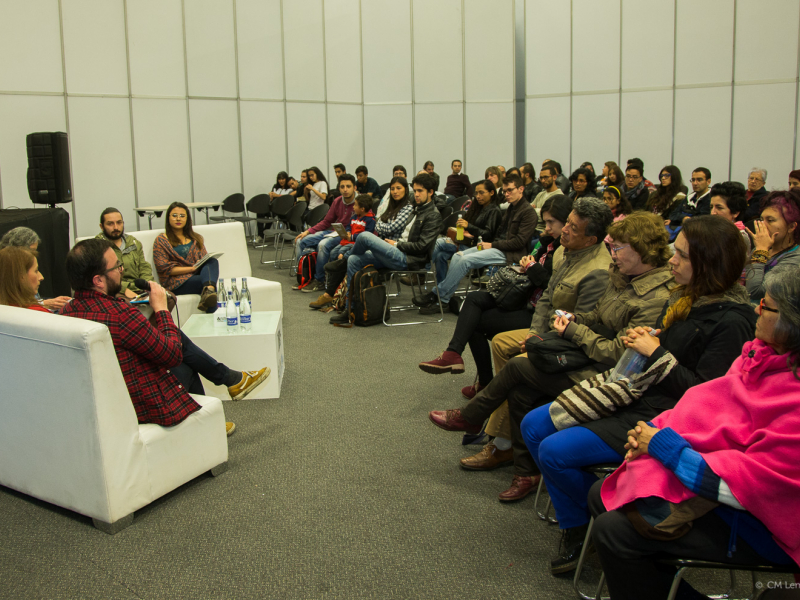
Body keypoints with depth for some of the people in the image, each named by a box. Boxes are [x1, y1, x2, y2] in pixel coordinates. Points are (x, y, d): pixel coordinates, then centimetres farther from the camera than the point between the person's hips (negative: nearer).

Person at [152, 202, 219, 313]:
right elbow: (164, 269, -3)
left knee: (213, 262, -32)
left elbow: (206, 259, 22)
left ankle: (208, 291, -58)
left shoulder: (196, 238, 25)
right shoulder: (161, 241, 8)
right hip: (177, 282, -4)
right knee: (211, 282, -33)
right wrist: (192, 268, -14)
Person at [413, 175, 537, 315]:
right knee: (458, 256, -11)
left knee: (466, 259, -25)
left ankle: (437, 296, -18)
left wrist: (493, 245, -13)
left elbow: (519, 241, -14)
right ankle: (445, 301, -16)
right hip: (496, 247, 9)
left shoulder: (528, 212, -6)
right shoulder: (511, 208, 22)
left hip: (510, 253, -9)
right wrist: (489, 243, 2)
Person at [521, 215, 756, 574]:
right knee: (533, 426, 3)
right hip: (635, 394, 10)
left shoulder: (732, 322, -19)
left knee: (554, 451, -19)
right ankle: (575, 529, 11)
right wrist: (640, 340, 0)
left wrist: (656, 353, -18)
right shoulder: (684, 296, 8)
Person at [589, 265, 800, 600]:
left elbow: (747, 484, -29)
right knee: (601, 496, 9)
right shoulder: (765, 354, -2)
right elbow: (707, 402, 10)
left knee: (613, 531, -17)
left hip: (757, 522, -9)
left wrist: (662, 444, -20)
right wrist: (653, 429, -6)